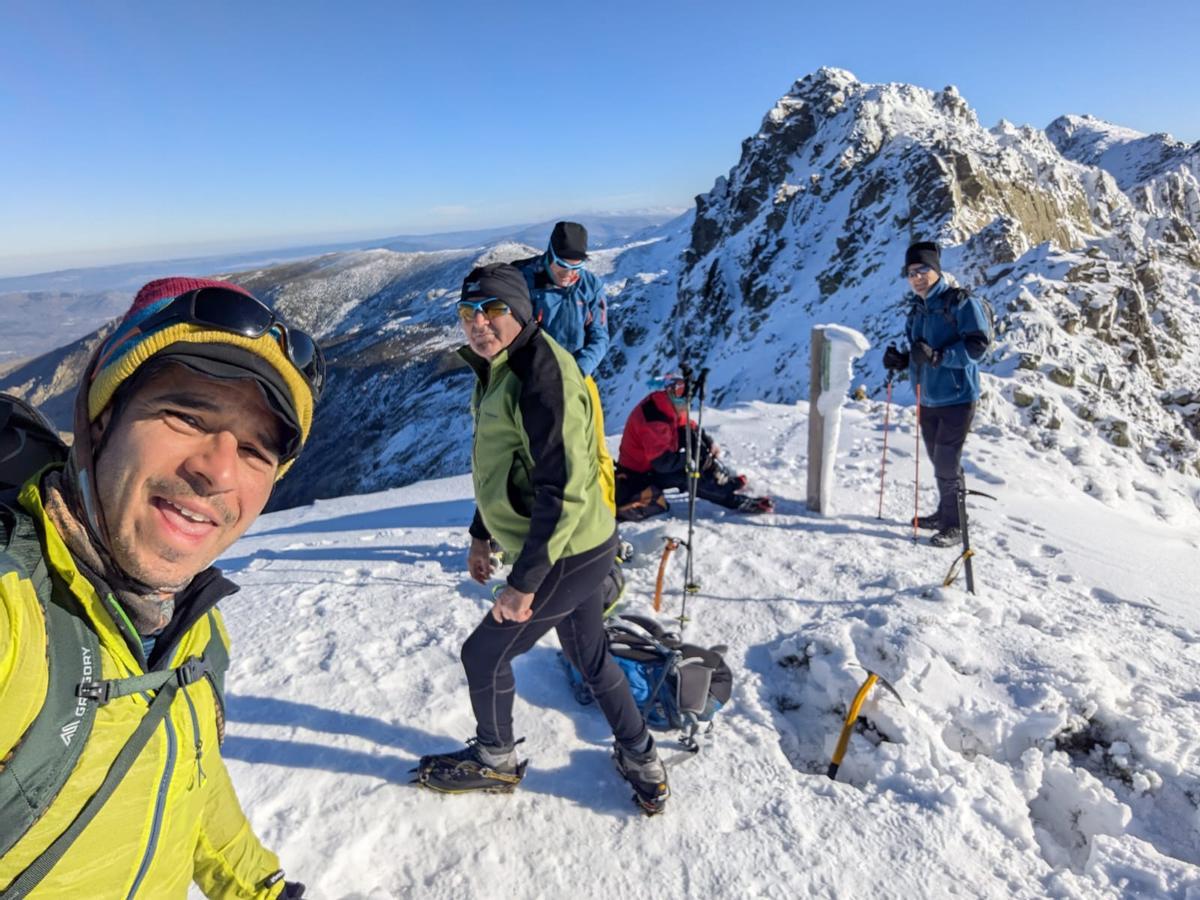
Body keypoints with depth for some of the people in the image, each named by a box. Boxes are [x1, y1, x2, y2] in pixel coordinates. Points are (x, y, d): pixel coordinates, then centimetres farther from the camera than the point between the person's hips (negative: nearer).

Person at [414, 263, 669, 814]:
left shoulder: (541, 378, -24)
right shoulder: (498, 371, 7)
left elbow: (564, 492, -28)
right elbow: (500, 464, 17)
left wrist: (524, 582, -23)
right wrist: (482, 535, 21)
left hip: (565, 557, -9)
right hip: (582, 549, 9)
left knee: (484, 654, 10)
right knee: (588, 657, 23)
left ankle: (495, 761, 37)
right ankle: (642, 764, 41)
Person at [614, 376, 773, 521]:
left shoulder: (673, 408, -4)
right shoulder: (654, 419, -33)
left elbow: (690, 428, 10)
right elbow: (662, 462, -33)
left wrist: (710, 443, -7)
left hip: (657, 462, 9)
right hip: (640, 475, -9)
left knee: (691, 435, -2)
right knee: (689, 475, -25)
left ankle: (729, 478, 2)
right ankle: (737, 500, -18)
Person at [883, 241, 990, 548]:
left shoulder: (960, 302, -11)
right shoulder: (917, 309, 12)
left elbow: (977, 345, -19)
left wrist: (937, 355, -30)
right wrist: (901, 360, 1)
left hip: (956, 398, -7)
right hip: (927, 400, 7)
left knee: (947, 464, -5)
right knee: (939, 461, 18)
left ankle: (954, 525, 10)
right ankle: (944, 513, 33)